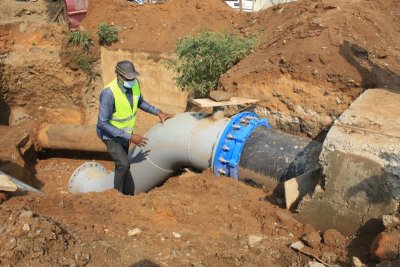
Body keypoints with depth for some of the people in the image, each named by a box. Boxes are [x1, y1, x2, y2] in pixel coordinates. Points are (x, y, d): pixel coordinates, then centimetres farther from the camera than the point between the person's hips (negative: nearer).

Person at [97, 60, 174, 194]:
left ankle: (121, 193, 42)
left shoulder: (135, 83, -15)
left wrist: (158, 113, -3)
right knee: (124, 164, -22)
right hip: (110, 133, -7)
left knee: (121, 165, 21)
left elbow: (139, 102, 7)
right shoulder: (109, 93, -35)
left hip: (124, 132, 7)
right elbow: (103, 123, -31)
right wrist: (130, 137, -33)